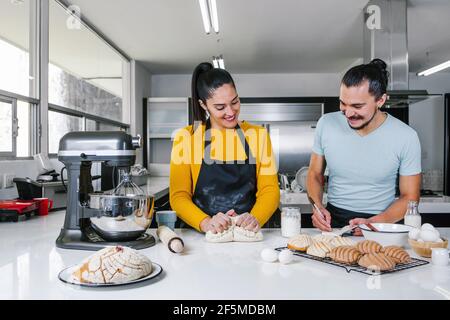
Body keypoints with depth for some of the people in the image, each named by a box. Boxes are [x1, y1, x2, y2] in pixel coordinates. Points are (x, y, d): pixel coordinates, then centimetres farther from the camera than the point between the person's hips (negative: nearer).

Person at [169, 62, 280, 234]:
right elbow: (179, 195, -3)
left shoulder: (258, 135, 5)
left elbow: (269, 189, 3)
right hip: (202, 236, -1)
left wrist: (256, 218, -17)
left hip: (248, 234, 1)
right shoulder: (186, 137, -1)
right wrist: (205, 223, -21)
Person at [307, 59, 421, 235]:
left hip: (380, 222, -1)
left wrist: (373, 224, -17)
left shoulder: (406, 137, -10)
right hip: (332, 220, 2)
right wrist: (318, 206, -10)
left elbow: (409, 197, -2)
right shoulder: (326, 123, -5)